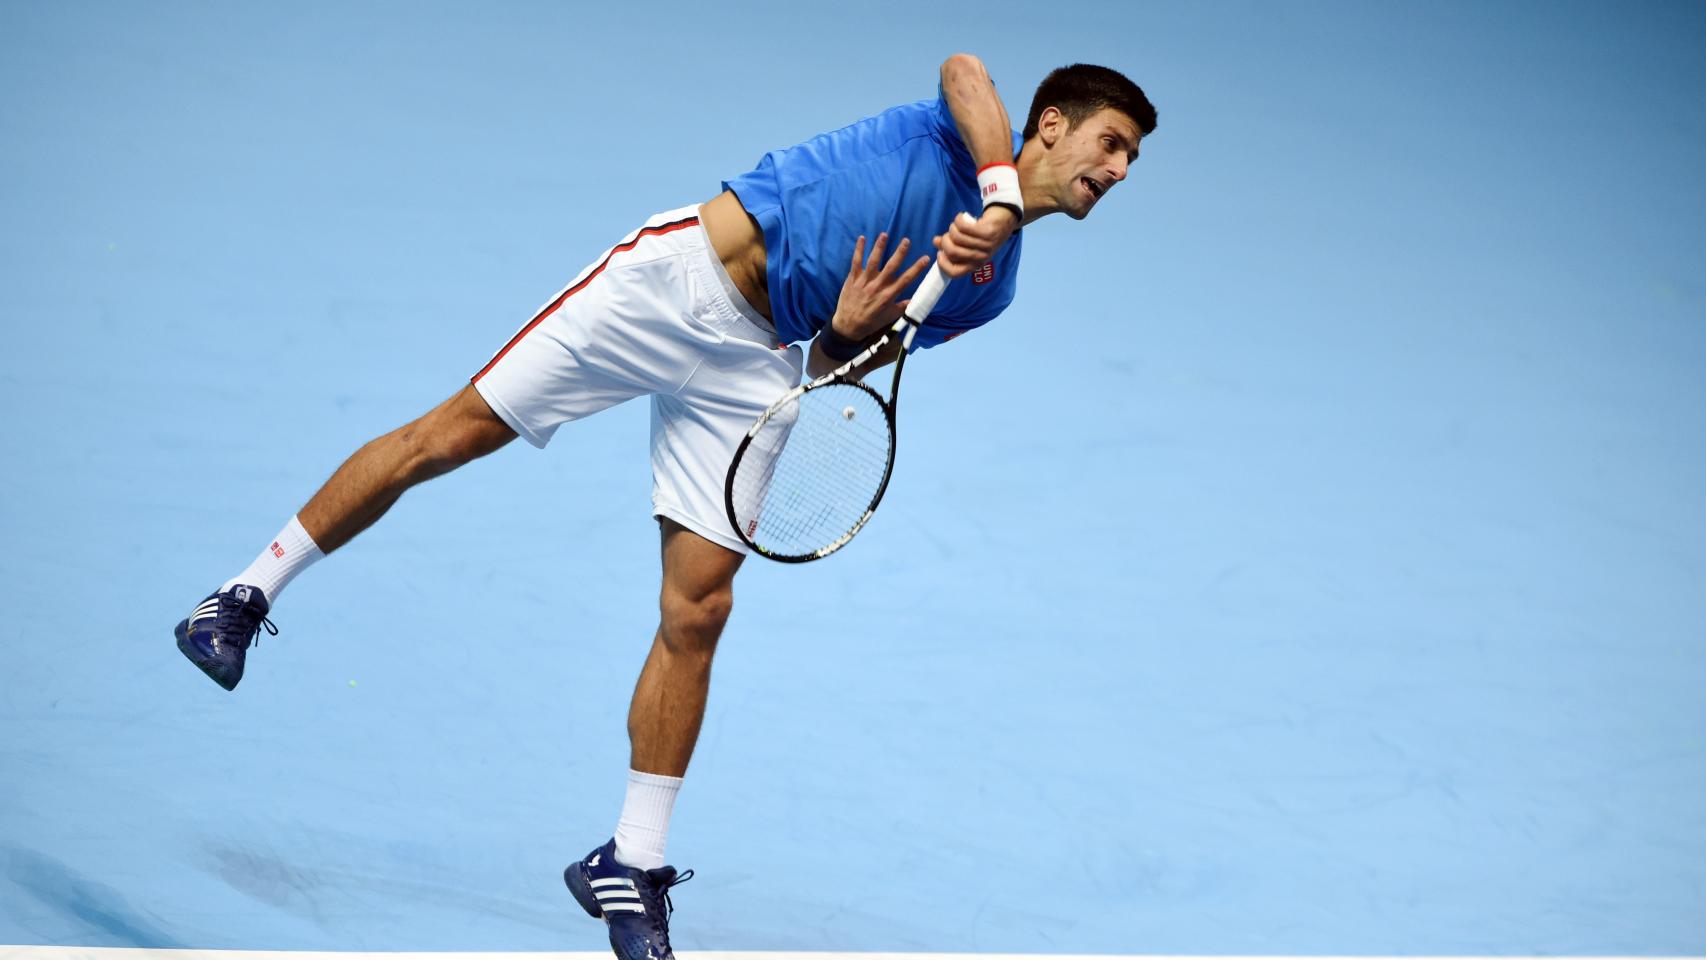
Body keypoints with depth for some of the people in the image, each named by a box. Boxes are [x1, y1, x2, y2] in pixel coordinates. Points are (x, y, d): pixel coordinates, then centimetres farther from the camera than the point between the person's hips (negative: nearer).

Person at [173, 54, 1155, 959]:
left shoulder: (988, 286, 11)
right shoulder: (963, 135, -1)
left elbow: (830, 373, 9)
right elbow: (965, 67, -25)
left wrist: (848, 337, -13)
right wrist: (1004, 194, -31)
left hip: (750, 368, 5)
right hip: (680, 276, -5)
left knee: (697, 613, -6)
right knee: (454, 432, -7)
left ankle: (632, 865, 3)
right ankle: (252, 592, 10)